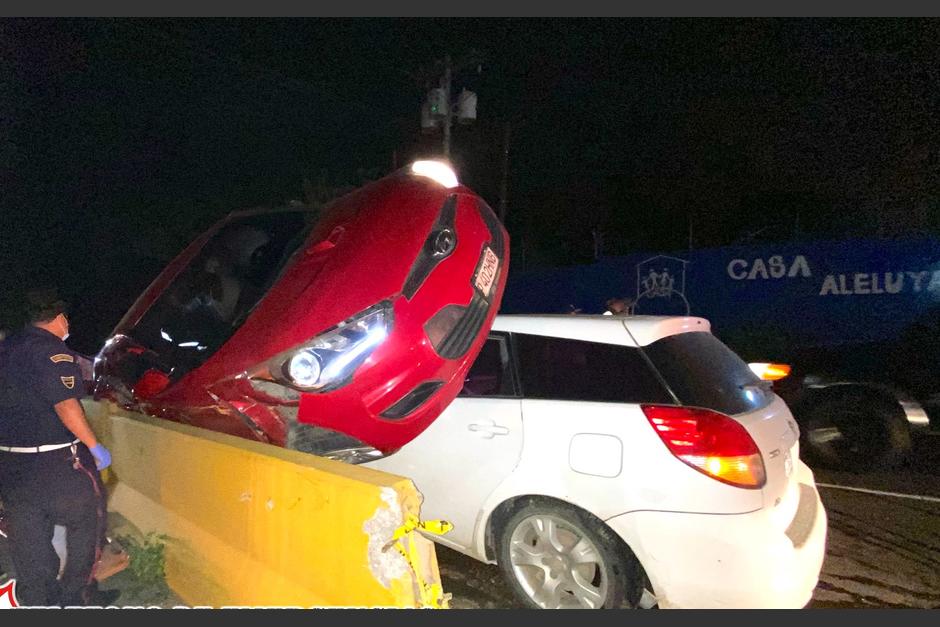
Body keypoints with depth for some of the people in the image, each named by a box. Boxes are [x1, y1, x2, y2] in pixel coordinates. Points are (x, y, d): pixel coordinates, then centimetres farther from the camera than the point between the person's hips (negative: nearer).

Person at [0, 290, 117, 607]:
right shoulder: (52, 350, -16)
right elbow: (65, 405, -23)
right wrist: (95, 446, -18)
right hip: (54, 460, -8)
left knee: (27, 532, 16)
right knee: (87, 519, 7)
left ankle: (34, 597, 26)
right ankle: (77, 594, 12)